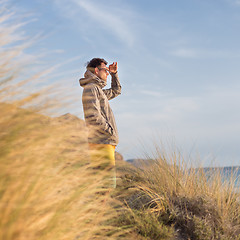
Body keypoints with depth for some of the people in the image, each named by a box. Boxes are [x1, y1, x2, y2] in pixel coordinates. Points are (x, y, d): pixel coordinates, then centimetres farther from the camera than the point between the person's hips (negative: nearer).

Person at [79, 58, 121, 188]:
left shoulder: (98, 89, 22)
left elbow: (116, 91, 42)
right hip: (101, 143, -10)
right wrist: (111, 131, -10)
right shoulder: (90, 88, -8)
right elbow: (93, 117, -20)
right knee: (108, 183, -13)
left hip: (107, 142, 10)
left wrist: (114, 74, 28)